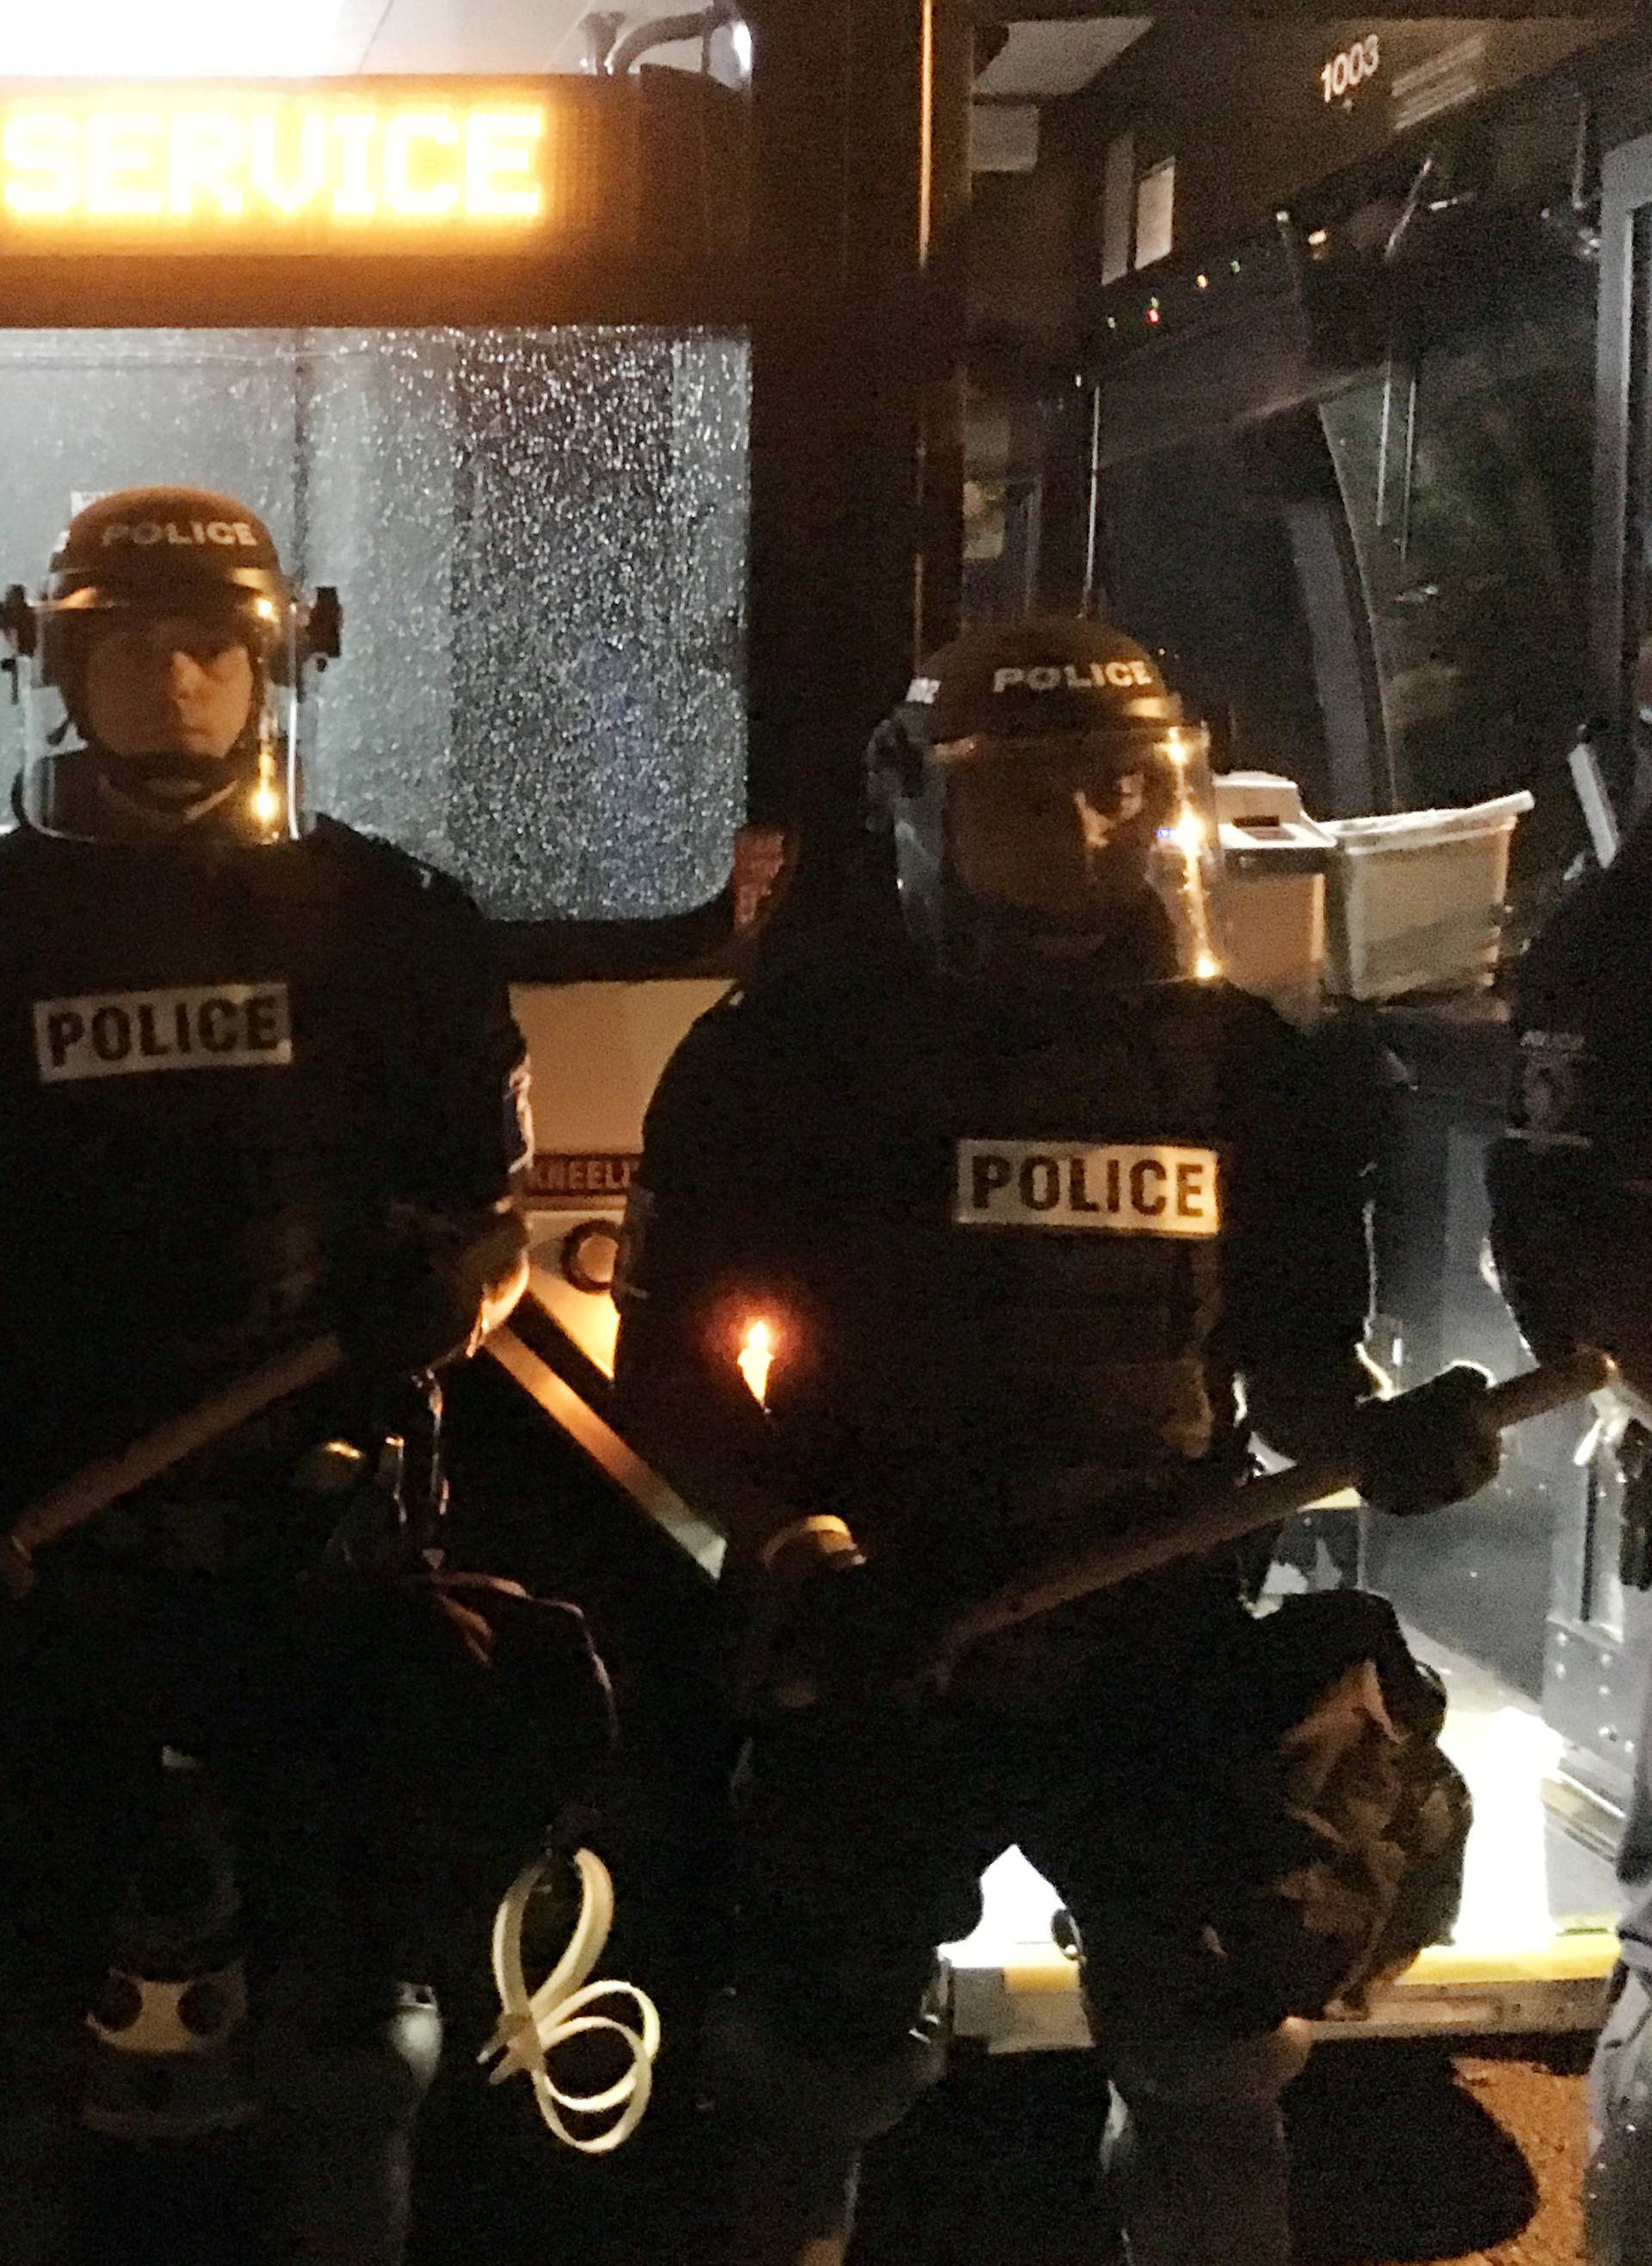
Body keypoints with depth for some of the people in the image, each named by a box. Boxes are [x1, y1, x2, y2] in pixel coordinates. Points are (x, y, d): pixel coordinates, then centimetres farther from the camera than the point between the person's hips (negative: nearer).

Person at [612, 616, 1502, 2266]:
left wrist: (1372, 1437, -9)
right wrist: (777, 1533, -19)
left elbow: (1292, 1349, 13)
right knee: (811, 2068, 4)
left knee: (1216, 2064, 11)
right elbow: (672, 1356, -3)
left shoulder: (1241, 1066, 6)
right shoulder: (790, 1054, -3)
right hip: (873, 1650, -3)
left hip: (1160, 1648, 3)